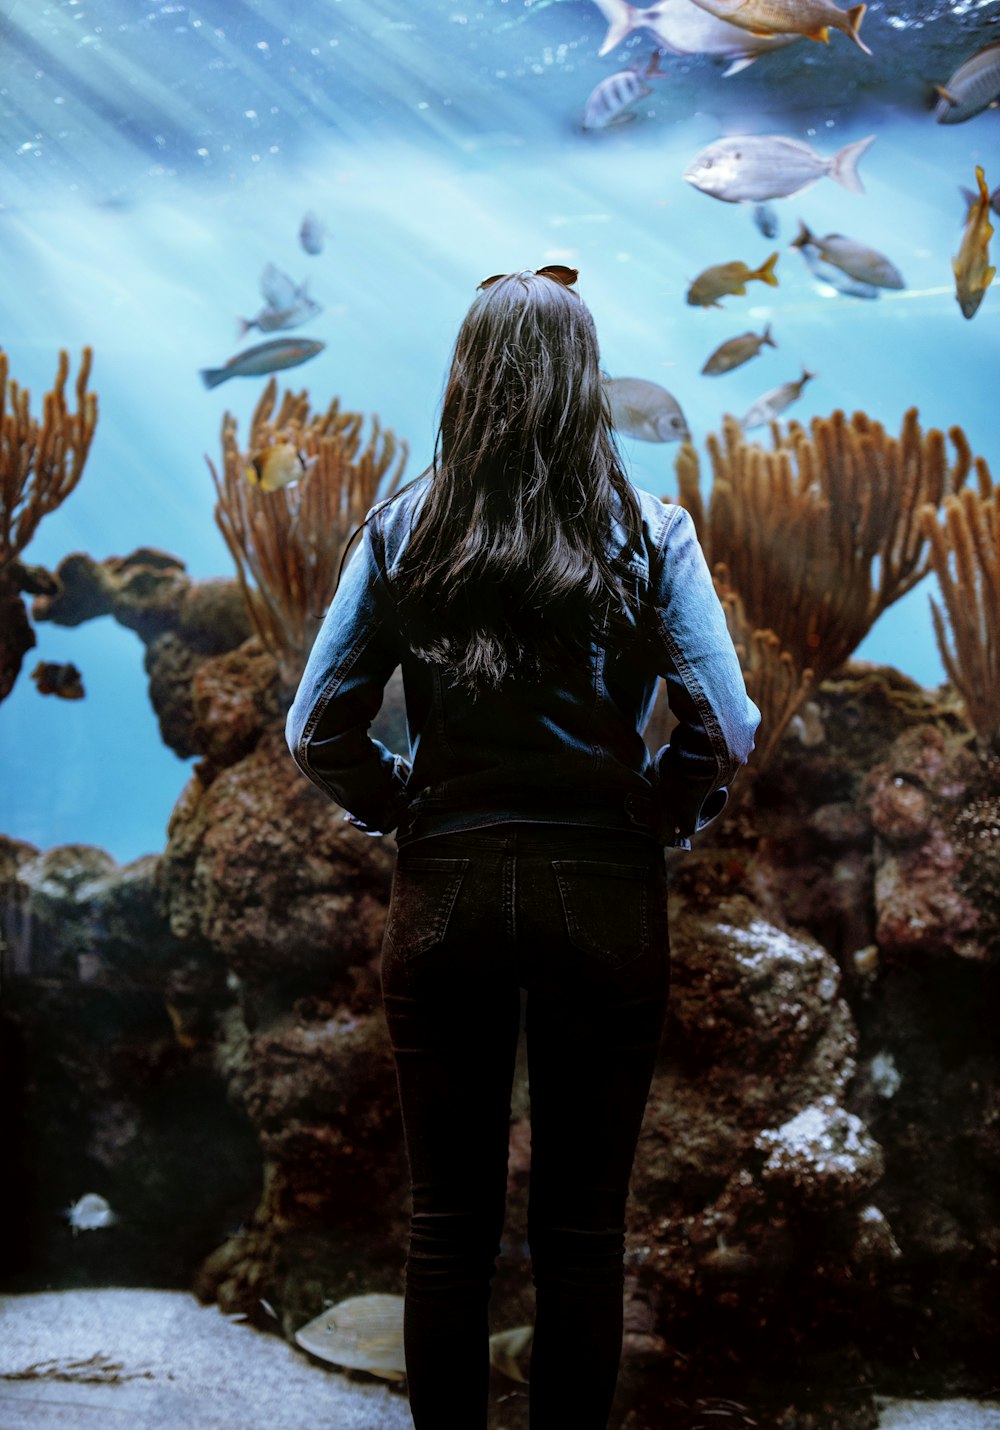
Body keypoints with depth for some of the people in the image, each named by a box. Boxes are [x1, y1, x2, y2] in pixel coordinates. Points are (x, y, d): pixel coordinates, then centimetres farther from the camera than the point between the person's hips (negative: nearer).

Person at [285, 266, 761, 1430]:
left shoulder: (403, 526, -2)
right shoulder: (647, 530, -6)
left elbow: (318, 732, -3)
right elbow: (724, 731, -11)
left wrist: (403, 811, 11)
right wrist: (655, 818, 5)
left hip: (445, 896, 1)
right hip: (604, 899, -1)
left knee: (448, 1223, 13)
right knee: (582, 1229, 11)